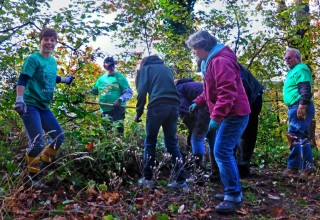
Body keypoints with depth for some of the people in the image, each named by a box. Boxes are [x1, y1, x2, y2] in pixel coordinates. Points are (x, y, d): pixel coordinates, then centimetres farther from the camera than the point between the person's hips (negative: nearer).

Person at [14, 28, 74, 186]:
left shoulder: (53, 61, 11)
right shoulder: (33, 59, -11)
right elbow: (23, 80, -20)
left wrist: (66, 80, 33)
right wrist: (19, 99, -31)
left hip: (44, 107, 8)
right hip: (30, 106, -8)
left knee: (59, 138, 9)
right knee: (37, 142, -12)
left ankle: (42, 167, 26)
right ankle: (34, 177, 10)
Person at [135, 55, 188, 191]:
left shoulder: (145, 69, 16)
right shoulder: (166, 69, 31)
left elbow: (142, 92, 2)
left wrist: (139, 113, 7)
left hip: (157, 106, -4)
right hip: (174, 106, 4)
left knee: (150, 142, 11)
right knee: (172, 143, 11)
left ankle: (148, 178, 13)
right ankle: (181, 180, 6)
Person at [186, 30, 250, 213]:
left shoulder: (220, 61, -19)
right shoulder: (212, 61, 16)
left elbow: (227, 92, -28)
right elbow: (212, 89, 25)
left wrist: (216, 116, -29)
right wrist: (198, 102, 15)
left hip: (234, 114, -11)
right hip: (228, 114, 11)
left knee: (222, 152, -13)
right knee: (225, 152, 14)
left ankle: (234, 197, -5)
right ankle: (234, 192, 23)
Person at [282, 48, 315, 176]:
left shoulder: (300, 69, -7)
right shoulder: (293, 71, 24)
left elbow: (306, 88, -20)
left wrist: (302, 104, -29)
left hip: (300, 107, -11)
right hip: (295, 108, 11)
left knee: (299, 136, -13)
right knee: (295, 137, 11)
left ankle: (307, 166, -10)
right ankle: (293, 167, 16)